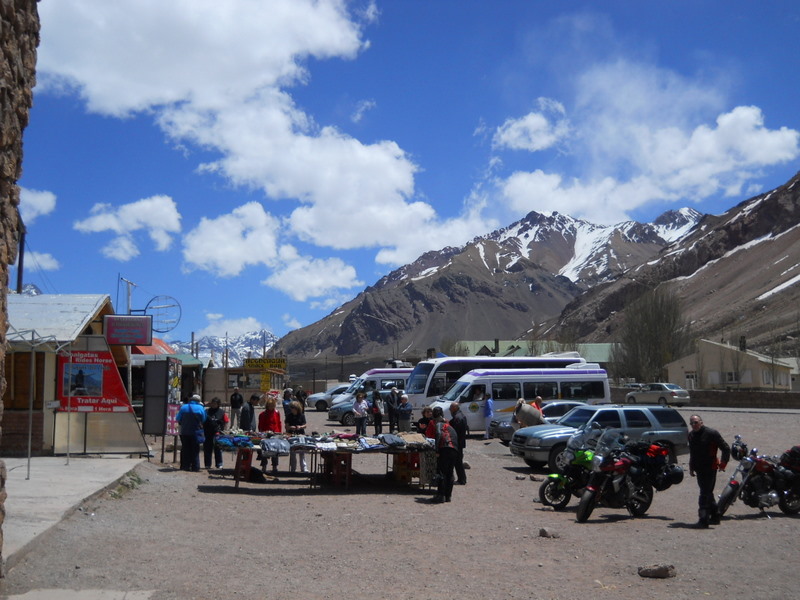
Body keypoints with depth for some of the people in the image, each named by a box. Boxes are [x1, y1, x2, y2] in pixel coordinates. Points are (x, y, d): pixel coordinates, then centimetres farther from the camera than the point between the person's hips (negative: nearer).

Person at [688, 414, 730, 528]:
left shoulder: (711, 433, -10)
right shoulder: (691, 435, 11)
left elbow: (726, 448, -6)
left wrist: (723, 463, -11)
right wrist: (691, 467, 20)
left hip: (710, 469, -8)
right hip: (699, 469, 8)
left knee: (705, 494, -12)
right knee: (708, 494, 15)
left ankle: (703, 520, -14)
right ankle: (715, 516, 27)